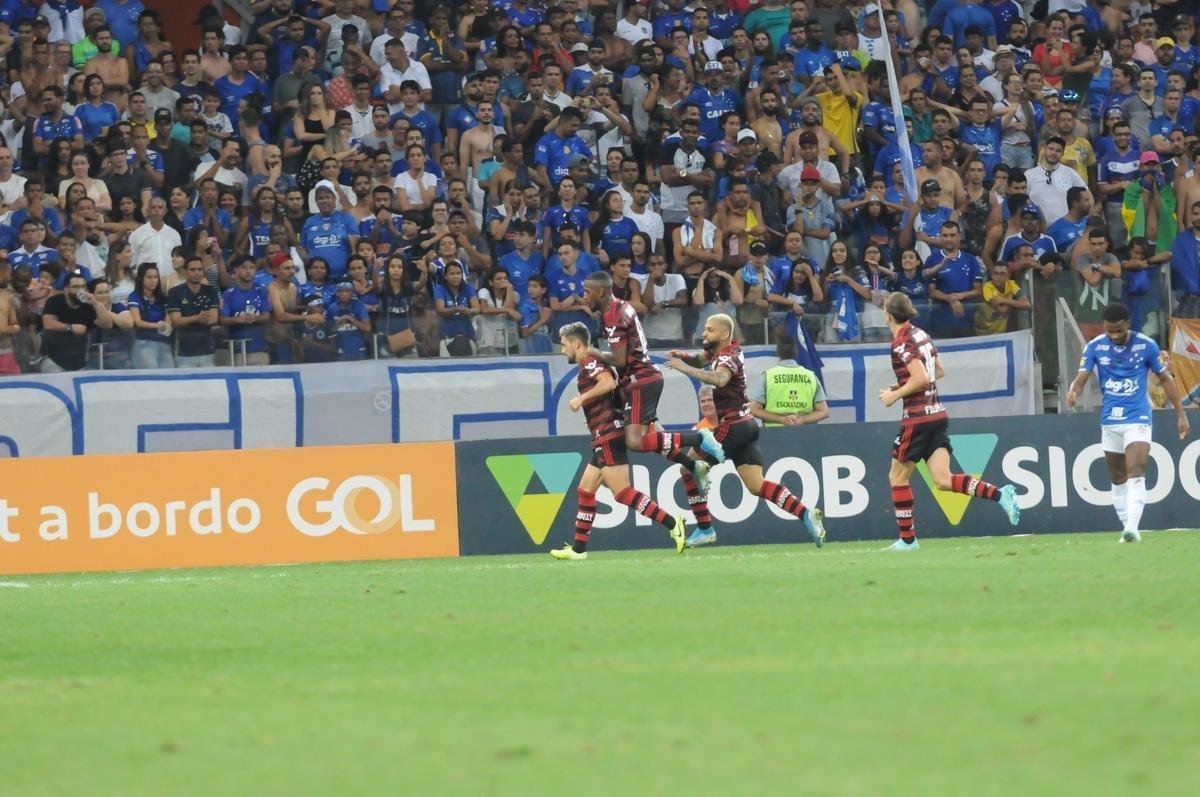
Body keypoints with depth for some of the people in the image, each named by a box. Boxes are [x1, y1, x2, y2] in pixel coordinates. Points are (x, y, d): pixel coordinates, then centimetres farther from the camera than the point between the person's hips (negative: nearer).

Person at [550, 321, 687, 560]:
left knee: (622, 492, -14)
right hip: (605, 439, 11)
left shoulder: (590, 361, -8)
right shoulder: (591, 366, 22)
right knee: (585, 491, 13)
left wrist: (581, 399, -18)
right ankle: (578, 549, 16)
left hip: (609, 436, -11)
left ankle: (673, 524, -19)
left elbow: (608, 382, -26)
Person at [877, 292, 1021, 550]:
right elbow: (939, 372, 23)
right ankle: (1000, 494, -16)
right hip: (938, 414, 8)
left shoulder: (901, 342, -14)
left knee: (898, 477, 8)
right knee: (943, 480, 0)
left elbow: (921, 378, -22)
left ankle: (907, 538, 10)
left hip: (917, 418, -8)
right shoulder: (922, 335, 13)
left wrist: (895, 395, -10)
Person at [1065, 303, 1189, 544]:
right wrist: (1073, 393, -33)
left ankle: (1132, 527, -28)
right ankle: (1127, 528, 20)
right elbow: (1082, 376, -9)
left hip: (1137, 418, -4)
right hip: (1109, 421, 4)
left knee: (1135, 473, -19)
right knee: (1118, 479, 10)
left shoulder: (1146, 345, -5)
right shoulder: (1095, 347, -1)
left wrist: (1181, 414, 5)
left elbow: (1165, 378, 4)